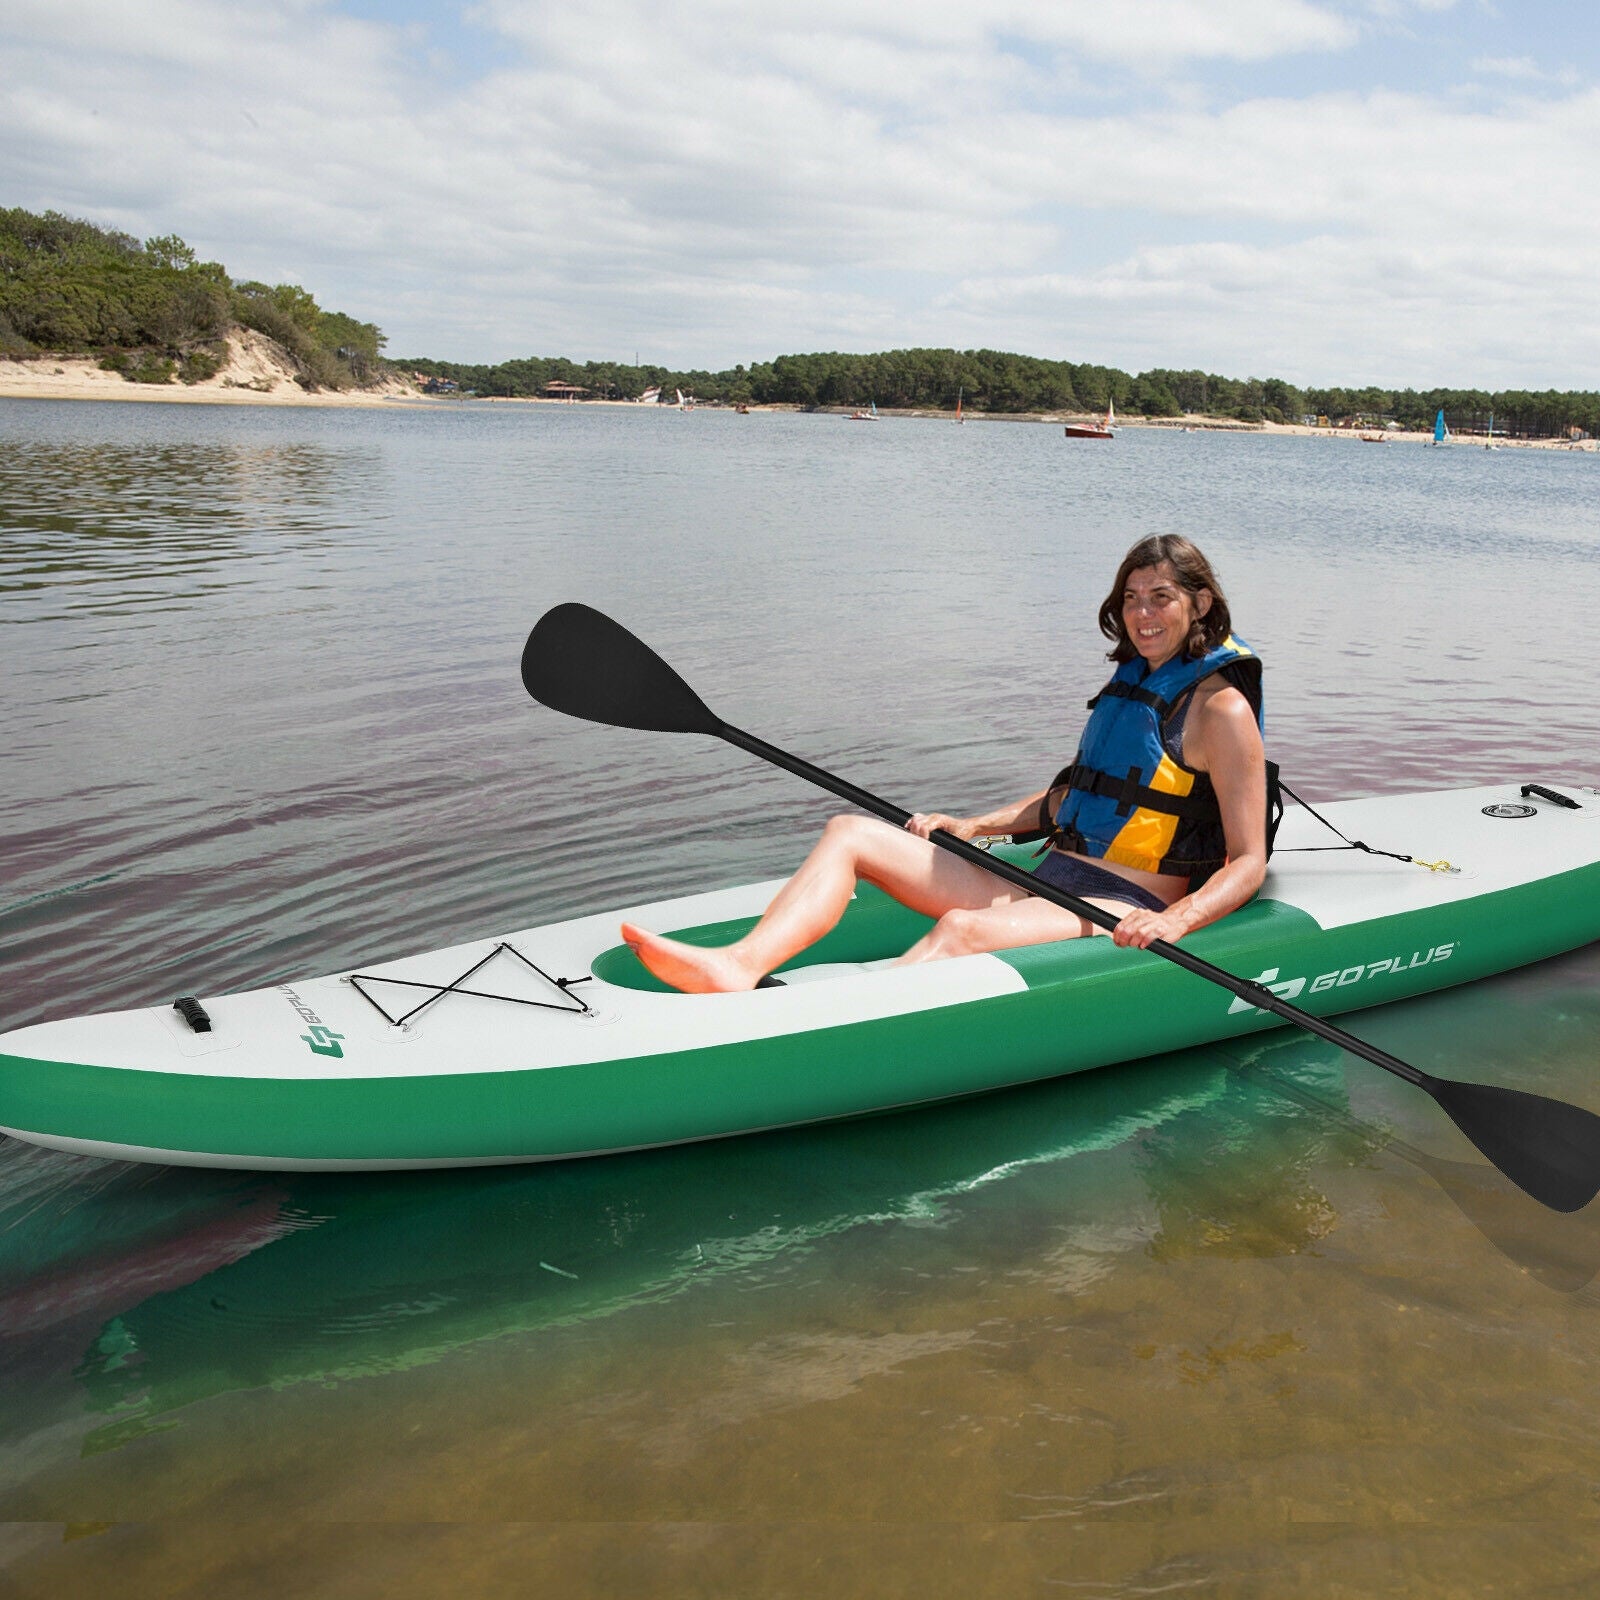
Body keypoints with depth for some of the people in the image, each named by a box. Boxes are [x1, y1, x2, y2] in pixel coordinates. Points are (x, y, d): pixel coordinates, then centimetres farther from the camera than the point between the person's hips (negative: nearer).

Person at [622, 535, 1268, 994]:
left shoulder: (1221, 707, -6)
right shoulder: (1130, 681, 18)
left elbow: (1248, 862, -9)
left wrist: (1174, 921, -27)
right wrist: (972, 826, 12)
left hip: (1119, 913, -8)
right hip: (1044, 887, 8)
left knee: (961, 928, -38)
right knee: (849, 832, -6)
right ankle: (739, 966, -31)